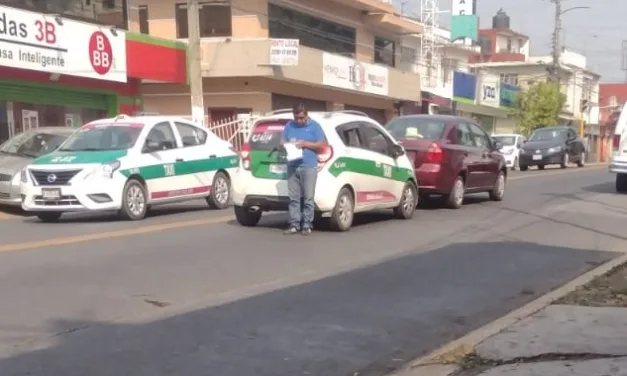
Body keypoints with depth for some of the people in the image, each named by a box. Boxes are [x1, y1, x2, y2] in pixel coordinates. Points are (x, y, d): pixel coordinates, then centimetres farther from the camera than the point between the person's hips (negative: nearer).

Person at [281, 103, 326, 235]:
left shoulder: (314, 126, 3)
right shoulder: (289, 126, 13)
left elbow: (322, 145, 1)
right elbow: (282, 142, 15)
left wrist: (305, 144, -11)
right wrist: (288, 144, -8)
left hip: (309, 167, -3)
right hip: (292, 166, 3)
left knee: (308, 198, -3)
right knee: (294, 197, 3)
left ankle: (307, 225, 3)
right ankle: (294, 224, 7)